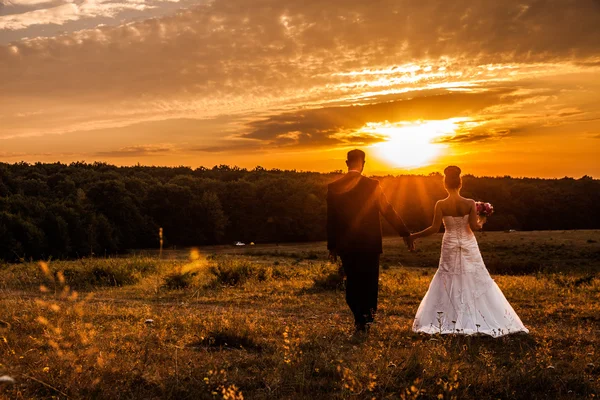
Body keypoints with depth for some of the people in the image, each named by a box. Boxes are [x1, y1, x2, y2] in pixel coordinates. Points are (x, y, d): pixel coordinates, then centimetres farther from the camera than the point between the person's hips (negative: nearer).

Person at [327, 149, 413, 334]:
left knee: (352, 282, 12)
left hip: (346, 244, 2)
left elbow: (331, 219, 2)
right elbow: (388, 210, -6)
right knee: (370, 282, 12)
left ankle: (359, 319, 8)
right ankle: (367, 317, 13)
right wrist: (405, 233, 5)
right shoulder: (372, 185, -10)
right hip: (369, 243, -2)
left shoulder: (334, 187, -3)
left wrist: (332, 246, 11)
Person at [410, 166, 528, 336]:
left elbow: (435, 228, -13)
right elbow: (474, 226, -13)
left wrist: (415, 236, -2)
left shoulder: (441, 205, -11)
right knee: (476, 282, 9)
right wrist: (482, 221, 9)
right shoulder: (470, 204, -10)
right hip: (469, 246, 0)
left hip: (450, 246, 0)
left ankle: (448, 322, 10)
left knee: (448, 283, 10)